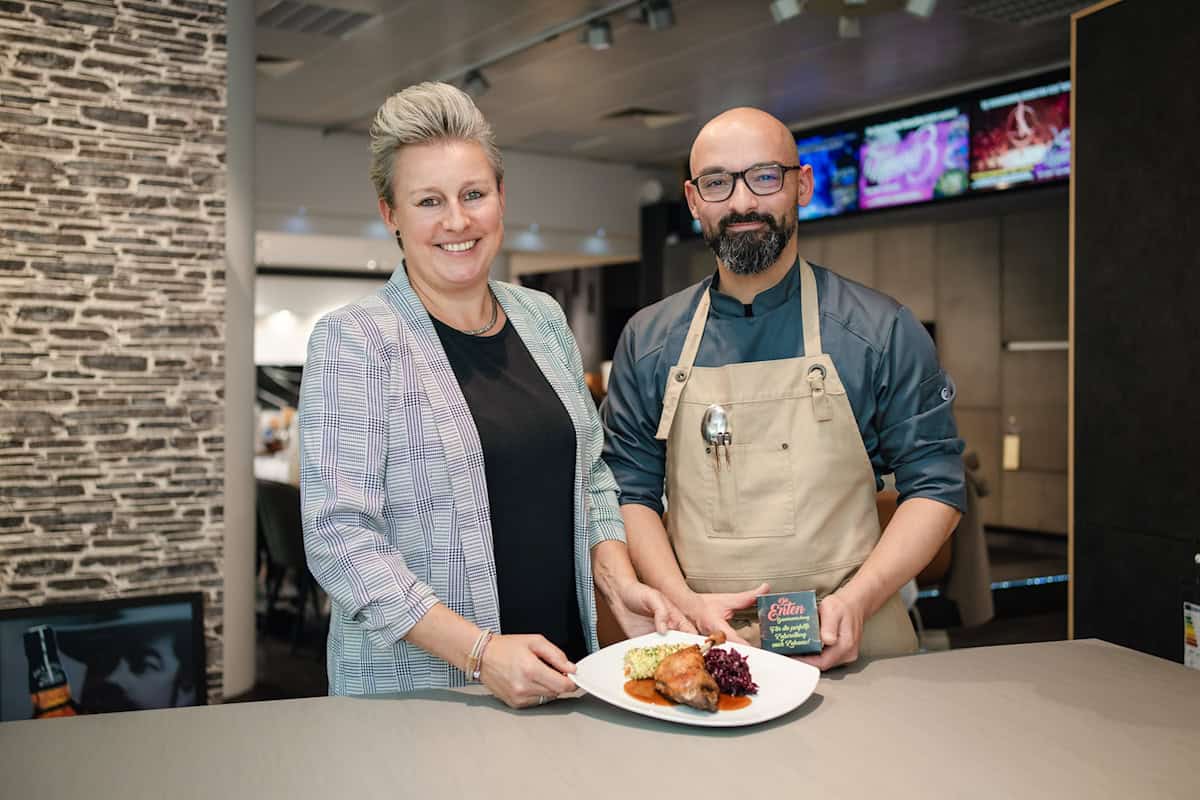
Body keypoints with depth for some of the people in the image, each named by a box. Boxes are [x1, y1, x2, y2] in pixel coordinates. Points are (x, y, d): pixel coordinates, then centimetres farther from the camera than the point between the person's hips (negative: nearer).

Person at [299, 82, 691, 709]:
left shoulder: (541, 317, 6)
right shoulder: (352, 341, -13)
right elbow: (339, 538, -18)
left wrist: (619, 584, -3)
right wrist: (480, 652, -23)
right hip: (415, 688, -5)